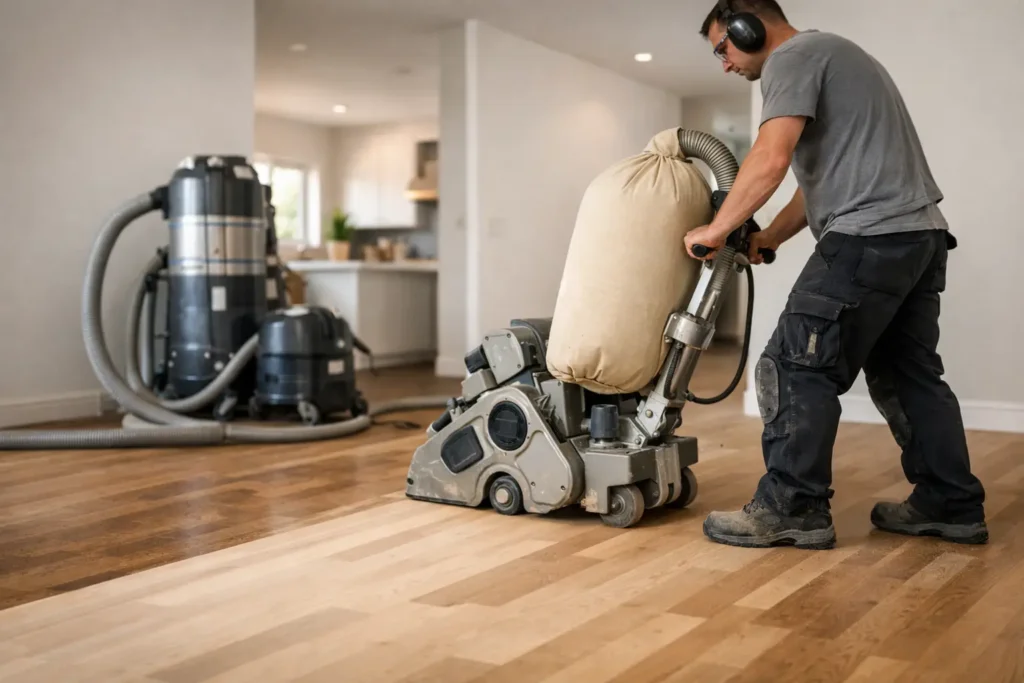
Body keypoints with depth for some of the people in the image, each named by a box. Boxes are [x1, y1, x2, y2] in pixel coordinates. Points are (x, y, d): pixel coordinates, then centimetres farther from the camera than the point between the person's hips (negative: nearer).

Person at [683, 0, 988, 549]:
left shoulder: (792, 57, -5)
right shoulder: (827, 54, 27)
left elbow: (771, 160, -20)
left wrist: (716, 229, -10)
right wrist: (768, 238, 21)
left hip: (869, 238, -10)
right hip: (922, 235, 11)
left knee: (797, 367, -6)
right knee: (907, 372, 15)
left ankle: (792, 510, -1)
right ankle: (952, 505, 20)